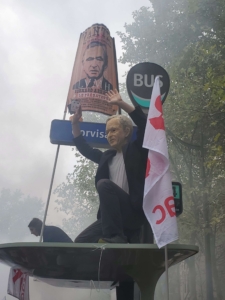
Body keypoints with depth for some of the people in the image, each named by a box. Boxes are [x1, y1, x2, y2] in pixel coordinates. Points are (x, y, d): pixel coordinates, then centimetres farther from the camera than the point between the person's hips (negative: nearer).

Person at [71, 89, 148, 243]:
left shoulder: (136, 150, 4)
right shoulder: (107, 156, 20)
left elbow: (144, 123, -9)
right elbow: (84, 148, 29)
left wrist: (121, 103, -13)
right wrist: (75, 123, 19)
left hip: (135, 212, -7)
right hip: (113, 216, 7)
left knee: (104, 184, -29)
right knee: (81, 241, -6)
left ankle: (114, 236, -26)